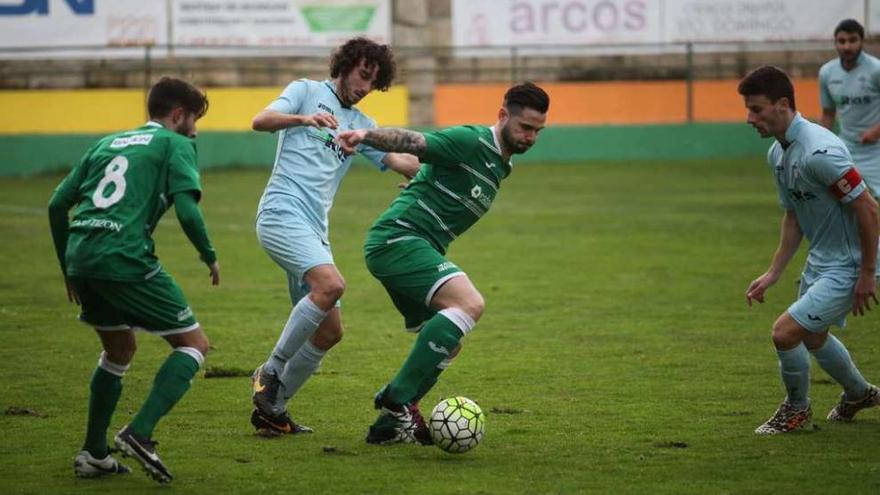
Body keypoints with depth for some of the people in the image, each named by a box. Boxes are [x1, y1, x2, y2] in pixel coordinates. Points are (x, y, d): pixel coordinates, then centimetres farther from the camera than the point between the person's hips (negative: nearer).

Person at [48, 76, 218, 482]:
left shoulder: (108, 143, 25)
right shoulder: (175, 144, 7)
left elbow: (57, 205, 21)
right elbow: (187, 210, -8)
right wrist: (210, 258, 8)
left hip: (81, 260, 7)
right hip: (126, 261, -7)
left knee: (119, 350, 27)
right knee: (194, 344, 4)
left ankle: (93, 455, 25)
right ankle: (139, 433, -12)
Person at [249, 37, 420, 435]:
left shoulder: (359, 124, 25)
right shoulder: (306, 91, 7)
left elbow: (400, 162, 17)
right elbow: (260, 121, -9)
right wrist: (304, 119, -27)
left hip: (314, 229, 8)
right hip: (283, 212, -8)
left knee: (329, 332, 5)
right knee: (331, 284, -30)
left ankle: (271, 410, 16)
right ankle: (271, 371, -18)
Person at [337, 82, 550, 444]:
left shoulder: (500, 166, 18)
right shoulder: (471, 142, -11)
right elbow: (412, 142, -24)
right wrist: (365, 136, -39)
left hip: (418, 250, 11)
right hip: (398, 237, -11)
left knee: (446, 345, 13)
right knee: (469, 304, -28)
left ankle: (390, 424, 16)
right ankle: (397, 399, -25)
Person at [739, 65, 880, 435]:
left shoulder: (819, 151, -28)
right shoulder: (778, 153, 3)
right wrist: (774, 273, 11)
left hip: (849, 266, -10)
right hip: (819, 261, 10)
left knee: (785, 332, -16)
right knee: (812, 338, 26)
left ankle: (797, 409, 10)